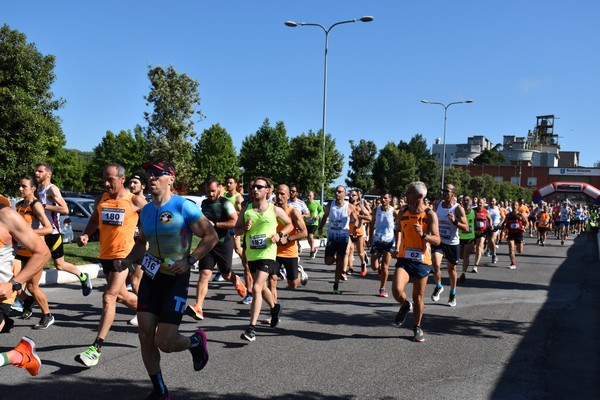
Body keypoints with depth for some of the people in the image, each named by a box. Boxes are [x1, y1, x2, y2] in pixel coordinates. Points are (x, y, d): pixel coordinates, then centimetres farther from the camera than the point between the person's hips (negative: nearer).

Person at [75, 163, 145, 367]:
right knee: (121, 295, 20)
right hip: (105, 254, 6)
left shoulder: (135, 201, -9)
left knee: (109, 297, -13)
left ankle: (97, 348, -11)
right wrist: (86, 235, -2)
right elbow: (94, 220, 17)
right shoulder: (101, 199, 4)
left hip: (124, 254, -6)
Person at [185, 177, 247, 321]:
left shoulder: (225, 203, -9)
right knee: (204, 275, -10)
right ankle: (198, 308, -19)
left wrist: (214, 224, -23)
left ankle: (236, 280, 51)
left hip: (223, 244, -4)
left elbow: (235, 222, -23)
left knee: (226, 275, 14)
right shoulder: (204, 203, 11)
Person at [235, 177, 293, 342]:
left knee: (256, 288, -16)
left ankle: (252, 328, -14)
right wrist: (245, 228, -14)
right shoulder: (246, 209, 3)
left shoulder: (275, 210, -3)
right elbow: (236, 230, 8)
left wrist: (280, 234, -7)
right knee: (261, 286, 21)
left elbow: (289, 224, 10)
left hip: (267, 253, -5)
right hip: (251, 254, 5)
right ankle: (275, 307, 51)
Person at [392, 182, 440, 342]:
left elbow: (437, 240, -12)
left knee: (418, 298, 8)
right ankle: (405, 306, 14)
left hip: (422, 261, -2)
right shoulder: (403, 212, 2)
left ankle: (417, 327, 30)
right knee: (397, 289, -21)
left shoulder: (430, 215, -9)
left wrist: (423, 234, -30)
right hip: (404, 259, 2)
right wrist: (397, 246, 8)